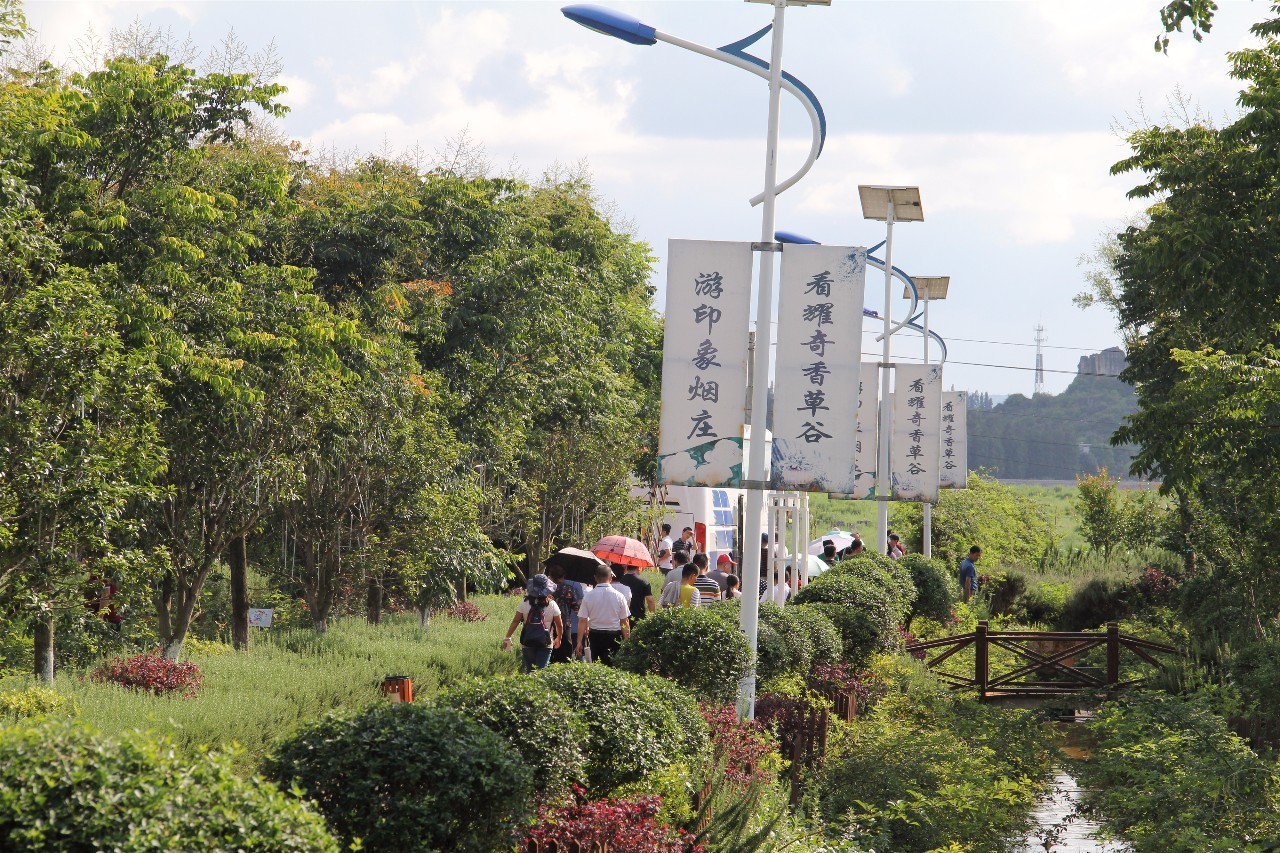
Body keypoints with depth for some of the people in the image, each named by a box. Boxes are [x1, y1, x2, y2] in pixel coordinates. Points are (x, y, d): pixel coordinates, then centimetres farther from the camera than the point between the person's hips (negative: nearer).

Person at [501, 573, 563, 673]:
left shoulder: (524, 603, -5)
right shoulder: (552, 605, -6)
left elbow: (515, 621, -4)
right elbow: (559, 625, 4)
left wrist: (507, 638, 5)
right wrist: (559, 638, 23)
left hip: (527, 643, 1)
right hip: (545, 645, -1)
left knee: (529, 670, 14)